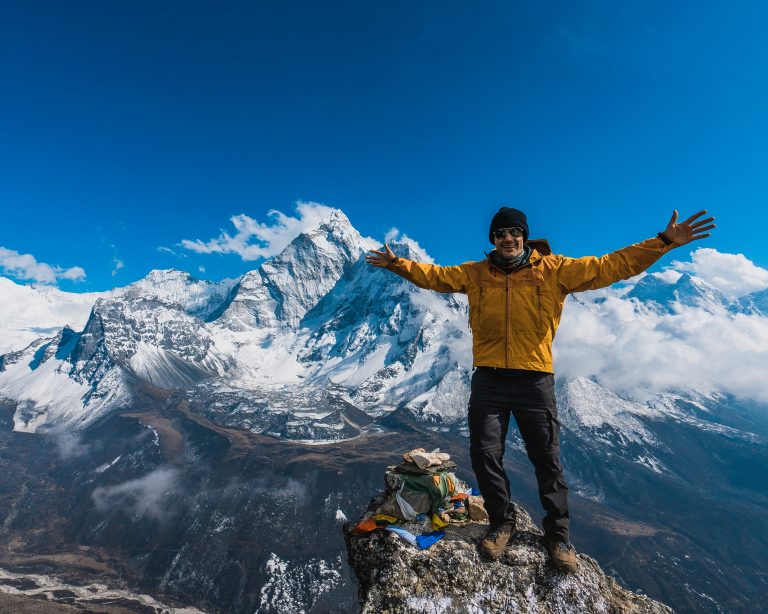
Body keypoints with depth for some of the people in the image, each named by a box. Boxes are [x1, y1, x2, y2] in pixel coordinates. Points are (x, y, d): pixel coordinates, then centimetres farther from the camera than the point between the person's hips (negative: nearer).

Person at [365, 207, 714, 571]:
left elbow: (608, 267, -3)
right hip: (488, 379, 2)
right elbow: (435, 276, 11)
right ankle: (501, 522, 30)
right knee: (484, 454, 6)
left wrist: (663, 241, -9)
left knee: (547, 460, 10)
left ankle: (557, 534, 31)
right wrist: (397, 264, 5)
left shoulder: (553, 270, 0)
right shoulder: (476, 273, 6)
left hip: (534, 380, -1)